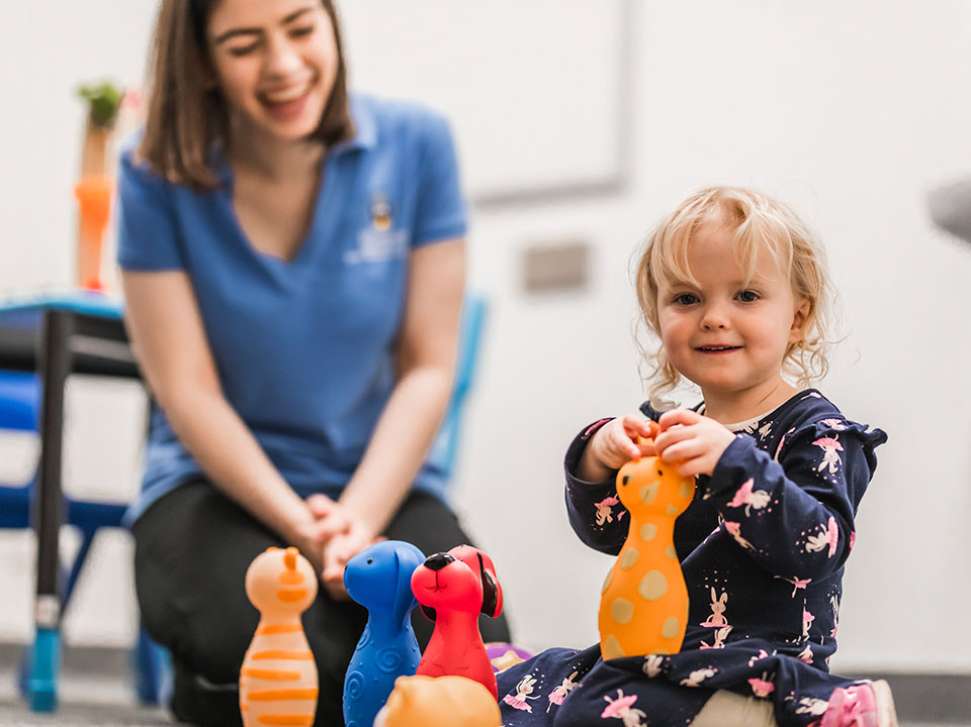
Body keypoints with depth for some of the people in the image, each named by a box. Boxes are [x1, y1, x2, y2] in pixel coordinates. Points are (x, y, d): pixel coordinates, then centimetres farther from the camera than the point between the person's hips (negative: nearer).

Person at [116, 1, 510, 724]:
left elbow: (428, 367, -3)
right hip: (217, 482, -1)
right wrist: (305, 532, -19)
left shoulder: (414, 144, -4)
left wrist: (360, 521, -17)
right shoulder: (159, 176, -7)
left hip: (383, 480, 1)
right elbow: (189, 392, -8)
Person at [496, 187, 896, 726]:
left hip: (755, 674, -7)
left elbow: (816, 545, -20)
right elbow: (606, 530, 7)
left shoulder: (817, 433, -5)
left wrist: (733, 463, -33)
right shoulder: (666, 428, 12)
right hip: (649, 655, 7)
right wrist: (597, 462, -14)